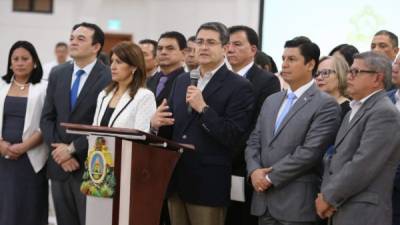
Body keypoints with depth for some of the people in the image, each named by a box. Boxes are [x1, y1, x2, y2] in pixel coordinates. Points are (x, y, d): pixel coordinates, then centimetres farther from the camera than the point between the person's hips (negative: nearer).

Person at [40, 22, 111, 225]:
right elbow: (47, 118, 10)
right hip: (60, 166, 6)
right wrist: (59, 151, -3)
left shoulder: (110, 78, -8)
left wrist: (73, 149, -12)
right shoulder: (57, 74, 11)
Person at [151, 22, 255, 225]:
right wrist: (156, 123, -3)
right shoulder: (182, 80, 15)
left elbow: (233, 137, -15)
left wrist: (203, 108, -20)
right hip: (176, 178, 6)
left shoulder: (239, 87, -7)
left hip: (208, 183, -6)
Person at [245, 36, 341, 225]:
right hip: (264, 200, 6)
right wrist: (254, 171, -6)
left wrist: (270, 177, -13)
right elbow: (254, 142, 14)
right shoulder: (271, 101, 17)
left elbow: (309, 152, -15)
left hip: (296, 202, -6)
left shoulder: (326, 105, -7)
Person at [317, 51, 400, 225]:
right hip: (340, 211, 8)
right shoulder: (355, 111, 17)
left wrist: (328, 198, -12)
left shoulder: (384, 113, -13)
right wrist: (325, 192, -2)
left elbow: (362, 165, -20)